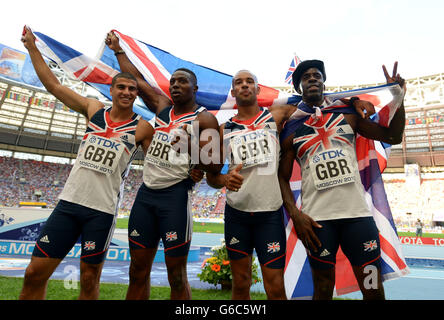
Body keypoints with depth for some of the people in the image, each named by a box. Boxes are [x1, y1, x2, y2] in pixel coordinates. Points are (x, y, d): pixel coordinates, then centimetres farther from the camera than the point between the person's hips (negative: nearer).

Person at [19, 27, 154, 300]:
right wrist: (32, 47, 20)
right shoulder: (93, 109, 8)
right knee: (35, 274, 8)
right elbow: (53, 84, 16)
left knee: (89, 280, 9)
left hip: (103, 211, -3)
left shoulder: (142, 128, -2)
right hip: (69, 202, 4)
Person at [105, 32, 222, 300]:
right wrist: (118, 49, 34)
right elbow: (138, 80, 27)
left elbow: (216, 165, -8)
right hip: (146, 192, 6)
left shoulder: (205, 119, -3)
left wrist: (193, 149, -23)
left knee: (176, 275, 1)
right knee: (138, 270, 12)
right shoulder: (162, 106, 15)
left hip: (175, 194, -6)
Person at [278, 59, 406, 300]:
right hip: (316, 219, -1)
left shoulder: (347, 115, 11)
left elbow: (393, 136, 15)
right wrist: (295, 215, -9)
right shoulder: (292, 130, 5)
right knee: (323, 290, 10)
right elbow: (283, 177, 3)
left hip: (358, 212, 2)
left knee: (373, 289, 9)